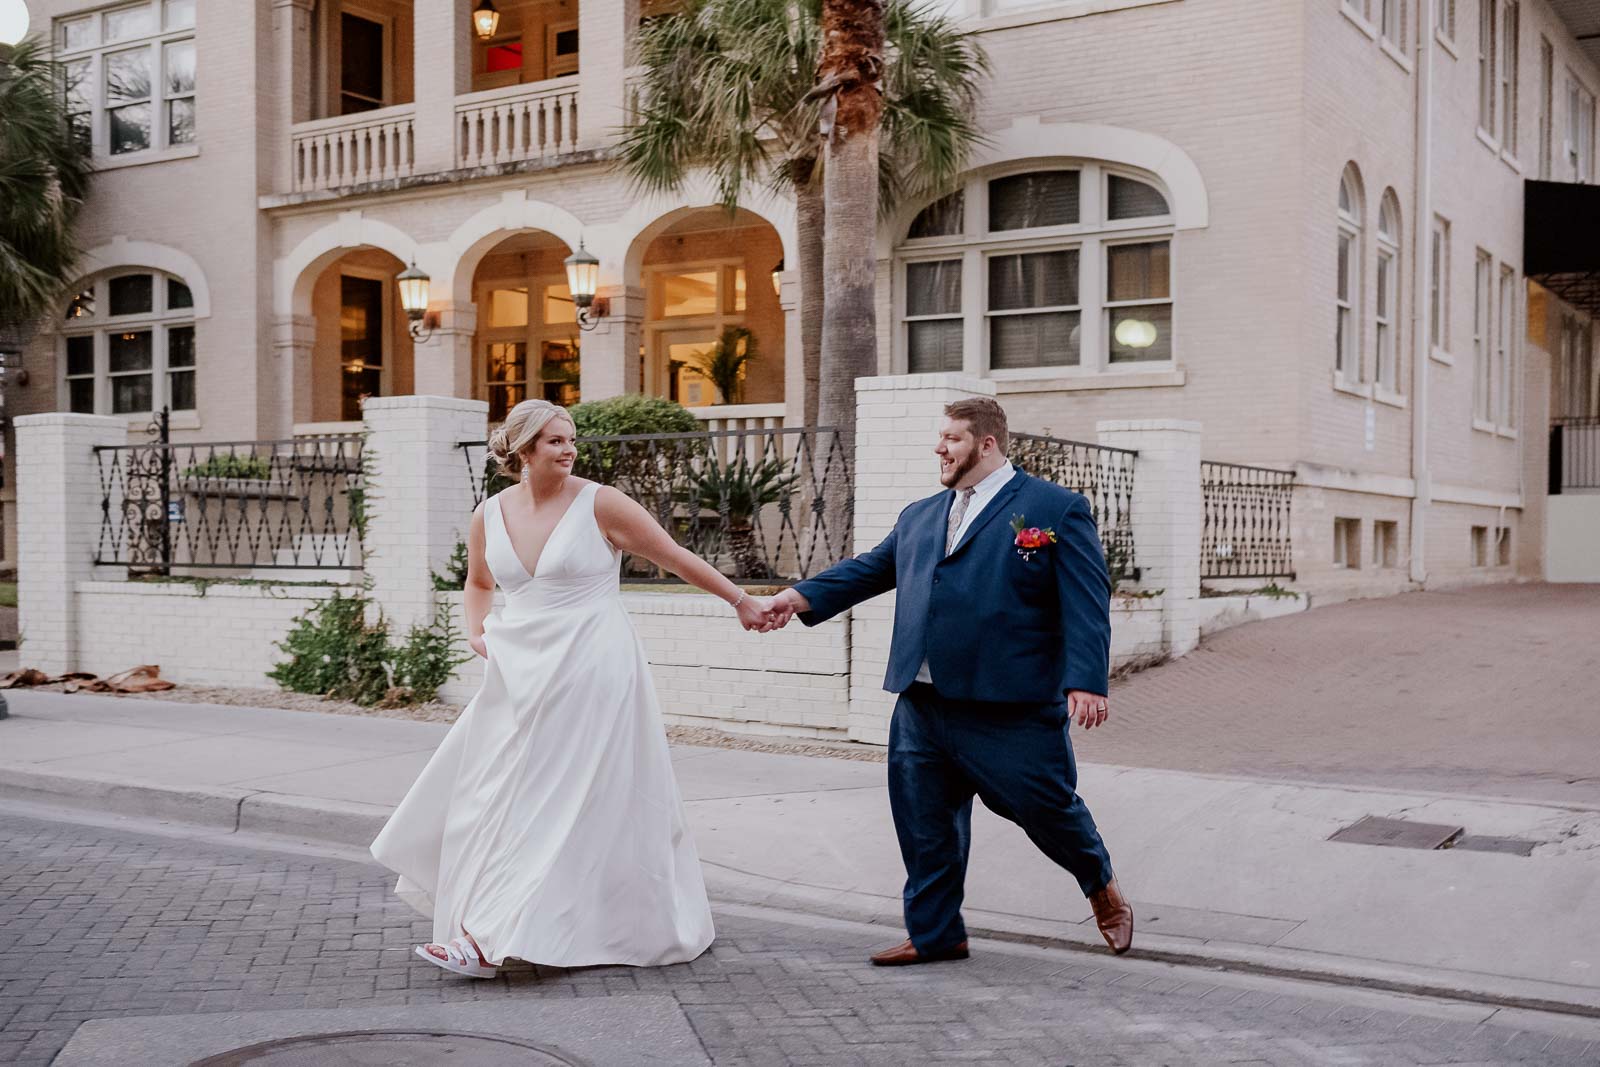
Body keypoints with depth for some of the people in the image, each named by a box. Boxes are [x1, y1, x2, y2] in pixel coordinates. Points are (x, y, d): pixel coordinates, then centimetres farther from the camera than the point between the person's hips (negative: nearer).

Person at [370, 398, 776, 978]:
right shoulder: (489, 515, 6)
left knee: (558, 799, -5)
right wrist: (476, 631, 7)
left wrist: (741, 600, 4)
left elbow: (675, 557, 0)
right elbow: (477, 582, 25)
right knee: (500, 797, 6)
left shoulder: (599, 505, -7)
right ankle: (485, 934, 18)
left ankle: (491, 940, -5)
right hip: (521, 673, 5)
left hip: (588, 671, -5)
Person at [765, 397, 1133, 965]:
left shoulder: (1057, 509, -2)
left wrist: (1086, 682, -18)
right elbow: (868, 570, 14)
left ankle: (1102, 886, 36)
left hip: (1011, 708, -5)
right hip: (922, 707, 6)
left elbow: (1086, 603, -8)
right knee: (924, 823, 10)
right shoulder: (919, 517, 16)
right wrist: (799, 596, -1)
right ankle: (934, 934, 26)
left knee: (1047, 807, 6)